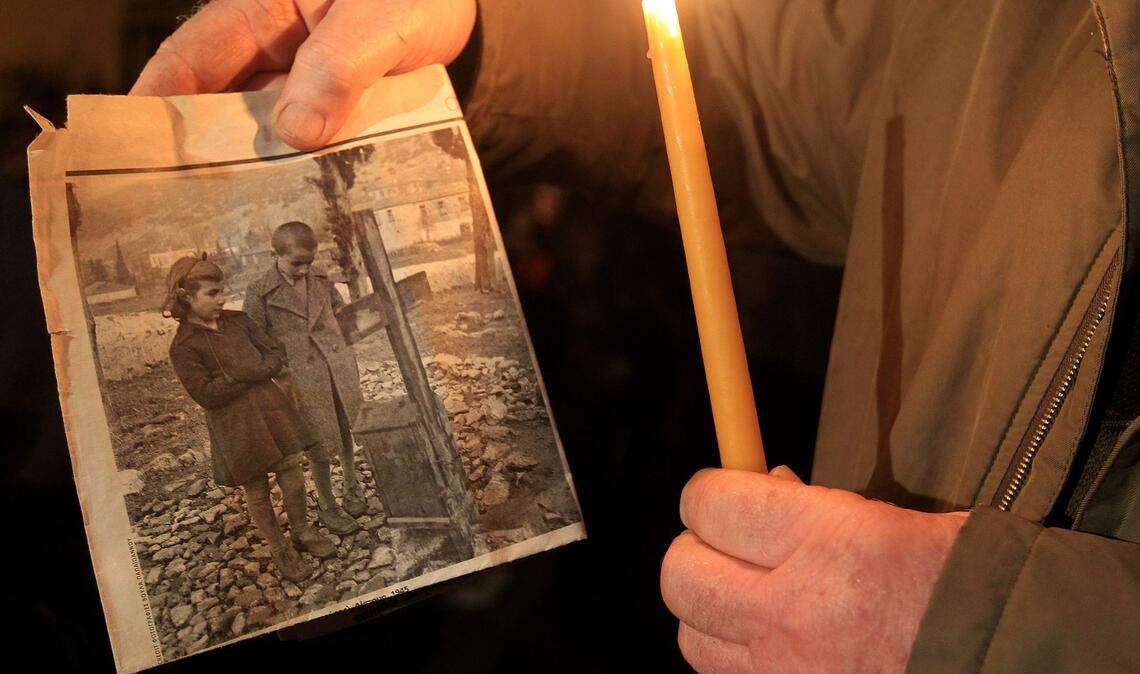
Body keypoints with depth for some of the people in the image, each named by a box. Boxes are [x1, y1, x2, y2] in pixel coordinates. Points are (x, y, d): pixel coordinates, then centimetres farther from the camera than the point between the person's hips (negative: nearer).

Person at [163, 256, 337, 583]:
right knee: (257, 492, 9)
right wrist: (254, 373, -18)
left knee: (291, 471, 12)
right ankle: (280, 551, 26)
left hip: (272, 408, 5)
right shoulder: (184, 347, -13)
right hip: (236, 427, -5)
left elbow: (277, 353, 5)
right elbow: (208, 395, -20)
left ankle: (302, 531, 34)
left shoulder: (237, 320, 4)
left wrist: (255, 371, -14)